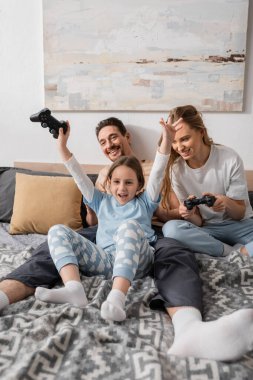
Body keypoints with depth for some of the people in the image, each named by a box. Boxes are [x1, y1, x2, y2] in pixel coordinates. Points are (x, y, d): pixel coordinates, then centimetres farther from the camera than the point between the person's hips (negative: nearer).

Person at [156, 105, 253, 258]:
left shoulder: (230, 158, -13)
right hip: (206, 229, 2)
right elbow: (198, 222, -4)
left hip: (239, 225, -2)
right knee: (171, 228, -32)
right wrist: (189, 215, -29)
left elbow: (240, 214, -5)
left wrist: (227, 202, -28)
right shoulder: (175, 169, -8)